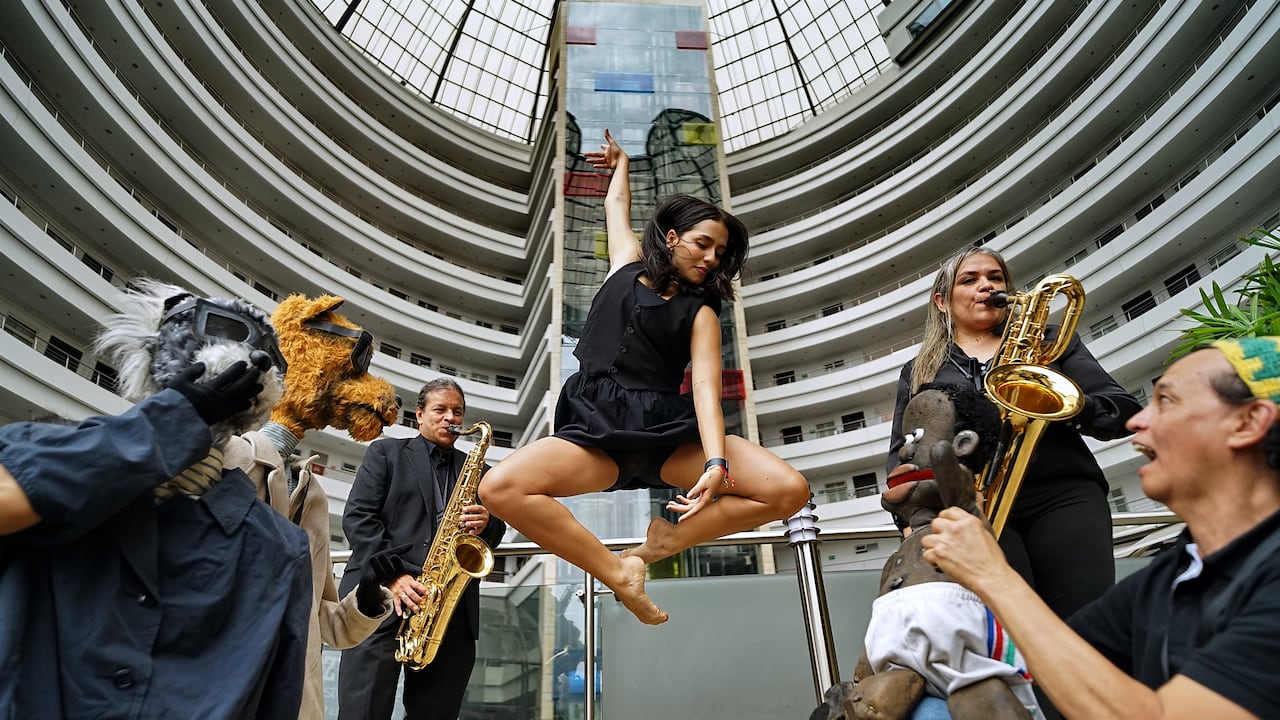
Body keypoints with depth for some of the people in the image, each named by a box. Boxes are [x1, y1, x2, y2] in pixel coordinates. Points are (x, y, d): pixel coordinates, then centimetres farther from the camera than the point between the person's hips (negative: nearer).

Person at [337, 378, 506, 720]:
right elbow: (357, 516, 1)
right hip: (382, 596, -2)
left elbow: (495, 534, 18)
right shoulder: (386, 452, 13)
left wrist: (486, 524, -7)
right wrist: (391, 574, -11)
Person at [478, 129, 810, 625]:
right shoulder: (627, 266, 16)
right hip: (596, 428, 0)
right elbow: (617, 203, 34)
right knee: (500, 488, -28)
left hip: (669, 431, 0)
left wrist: (717, 462, -21)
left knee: (790, 490, -20)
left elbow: (706, 388, -5)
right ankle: (617, 572, -14)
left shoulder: (701, 312, 11)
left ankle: (665, 541, -2)